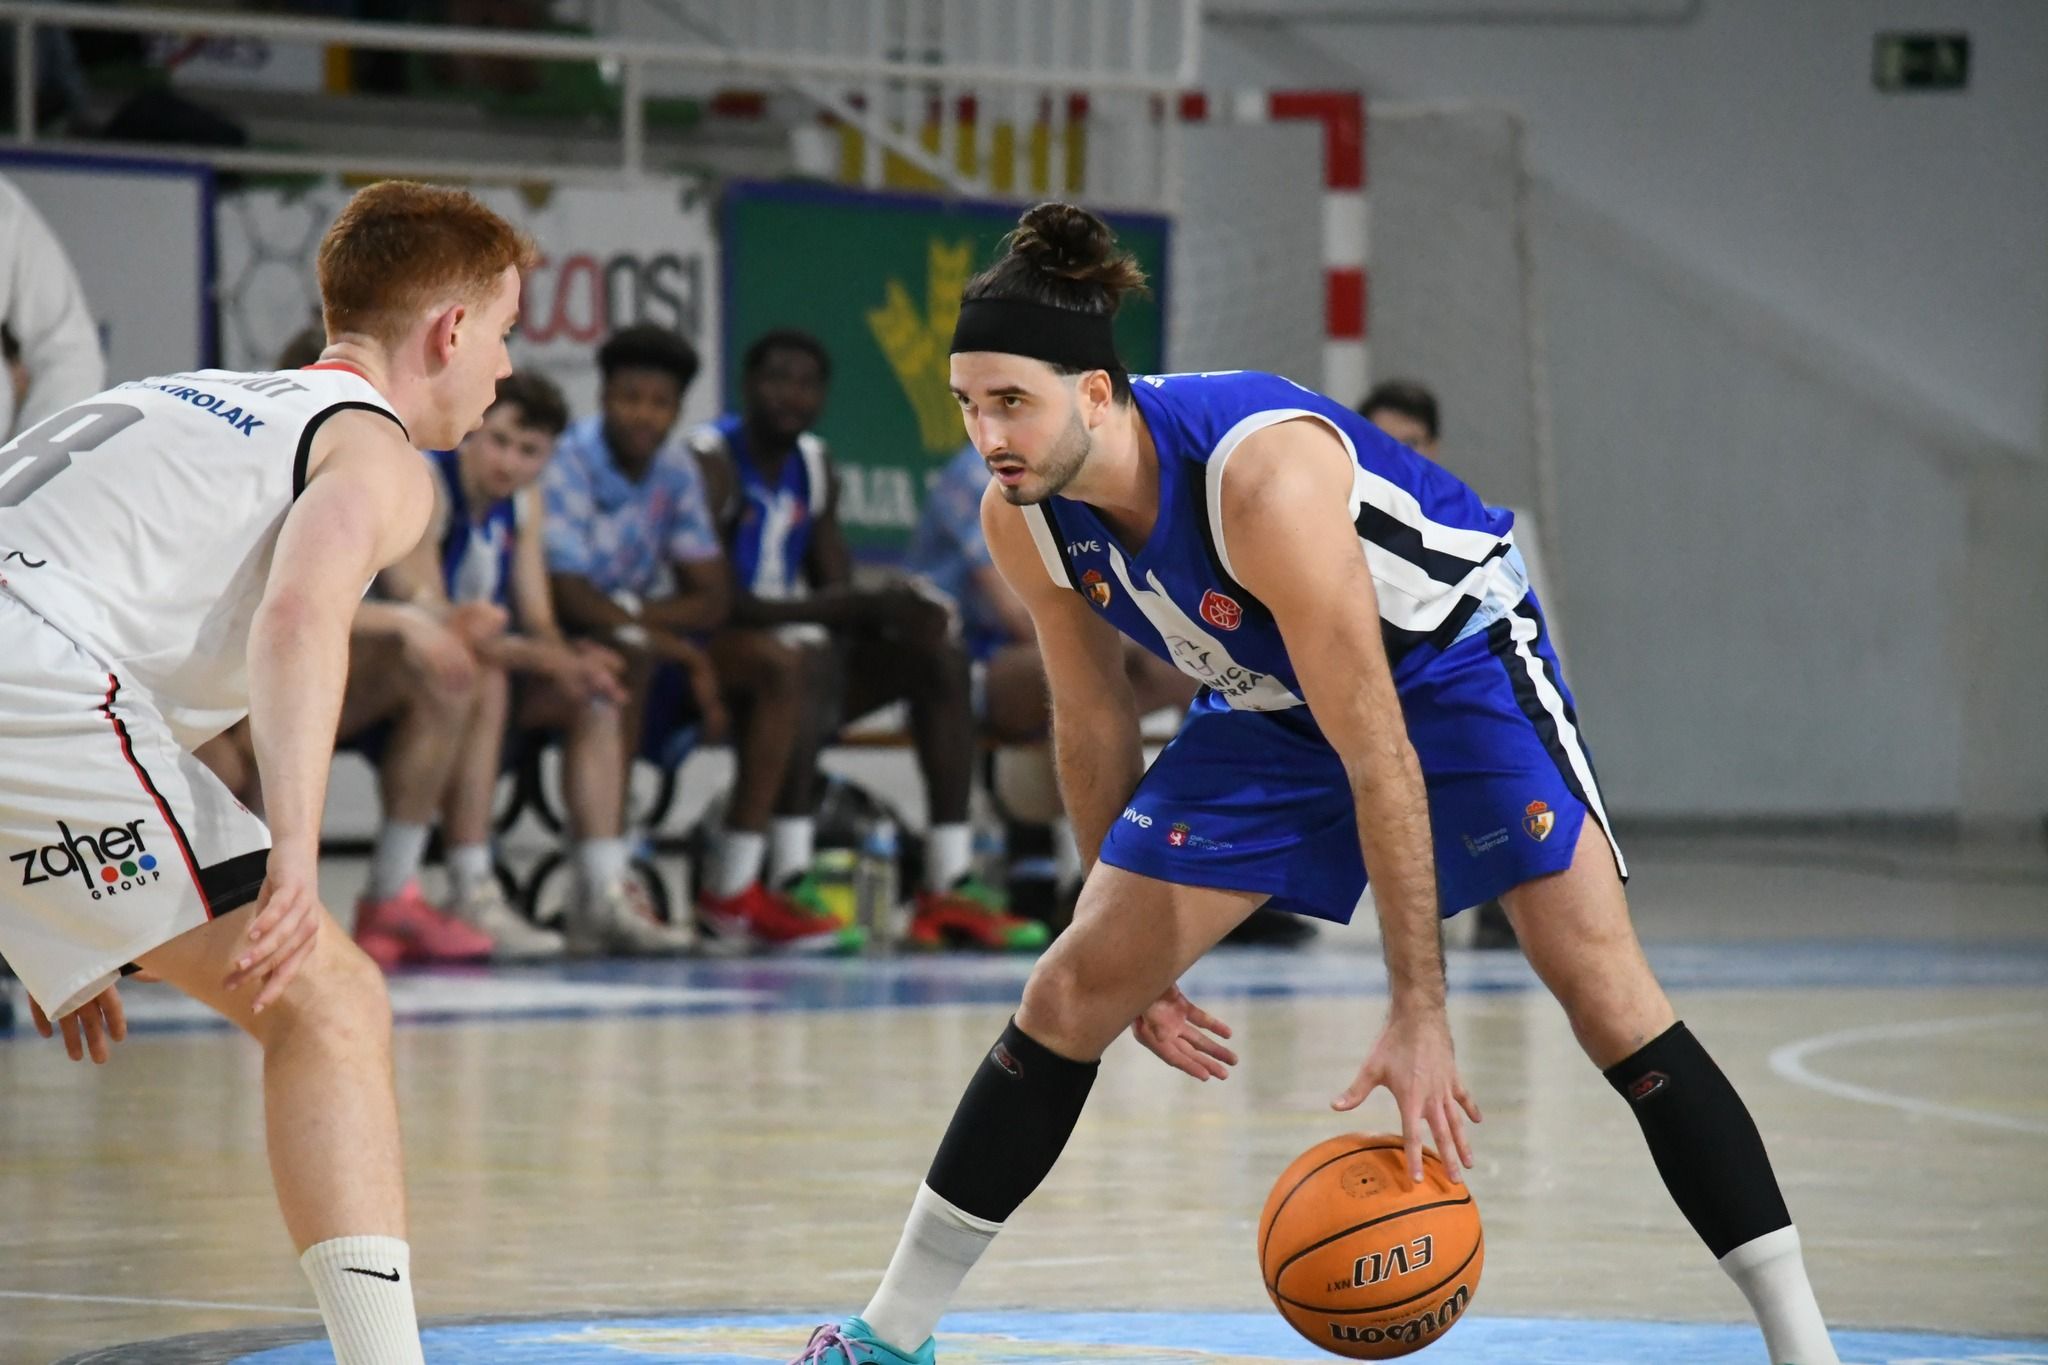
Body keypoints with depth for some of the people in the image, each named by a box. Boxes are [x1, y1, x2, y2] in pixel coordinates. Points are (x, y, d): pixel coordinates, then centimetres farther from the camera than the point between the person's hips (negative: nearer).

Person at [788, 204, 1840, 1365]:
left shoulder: (1263, 476, -39)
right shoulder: (1023, 518, -18)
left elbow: (1378, 754, -37)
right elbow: (1094, 722, 0)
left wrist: (1420, 1014, -37)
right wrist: (1140, 960, 5)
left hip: (1456, 660, -6)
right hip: (1271, 701, 6)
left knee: (1603, 988, -17)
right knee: (1076, 987, -2)